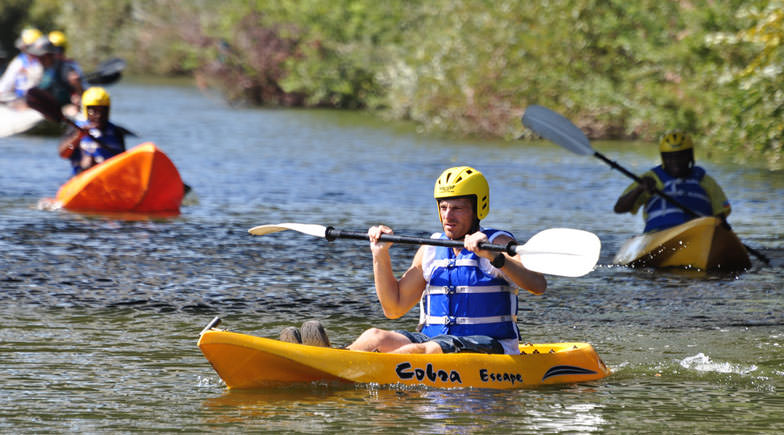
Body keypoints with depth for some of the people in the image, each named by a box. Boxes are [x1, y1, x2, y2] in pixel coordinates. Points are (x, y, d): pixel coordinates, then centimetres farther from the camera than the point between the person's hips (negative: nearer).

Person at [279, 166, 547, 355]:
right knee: (375, 337, -21)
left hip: (488, 346, -5)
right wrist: (381, 255, 6)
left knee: (429, 350, -35)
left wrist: (494, 257, -32)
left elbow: (537, 285, -19)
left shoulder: (498, 244, -1)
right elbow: (394, 308, 17)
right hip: (433, 338, 5)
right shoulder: (431, 251, 15)